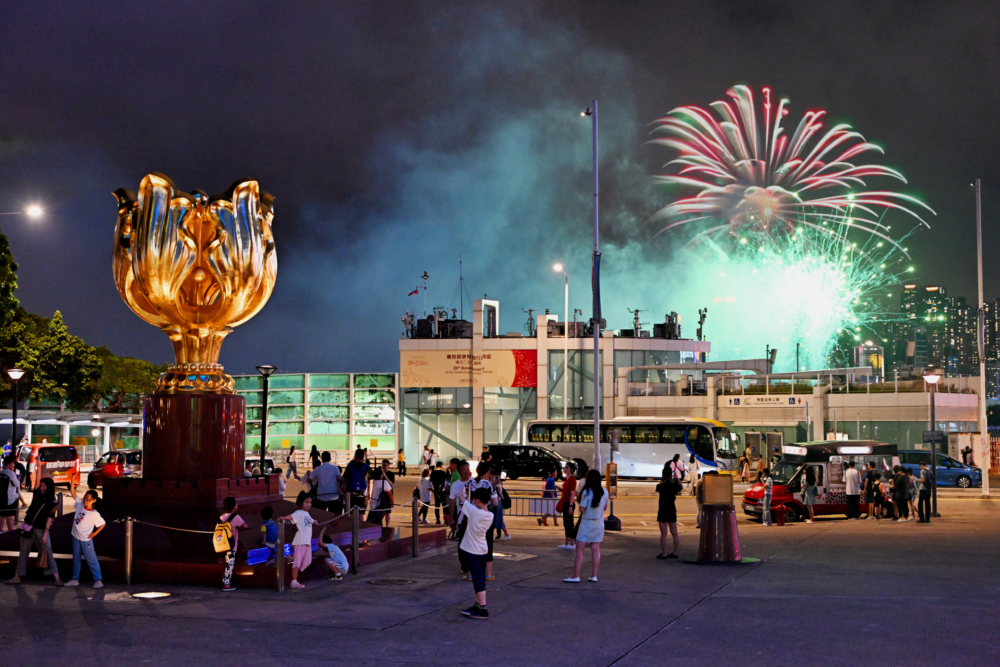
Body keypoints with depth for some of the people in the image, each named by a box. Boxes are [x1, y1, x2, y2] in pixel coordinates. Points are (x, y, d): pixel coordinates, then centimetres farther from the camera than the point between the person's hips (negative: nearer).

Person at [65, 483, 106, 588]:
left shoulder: (94, 514, -17)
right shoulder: (80, 504, -4)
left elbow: (102, 524, -6)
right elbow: (73, 492, -1)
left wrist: (94, 533, -8)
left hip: (86, 540, -6)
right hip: (76, 537, 6)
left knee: (91, 560, -1)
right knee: (76, 559, 16)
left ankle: (98, 580, 3)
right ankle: (75, 579, 27)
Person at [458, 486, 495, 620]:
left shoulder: (474, 511, -22)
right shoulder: (490, 515, -2)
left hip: (471, 551, -7)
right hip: (483, 550, 7)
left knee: (478, 580, -7)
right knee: (480, 579, 15)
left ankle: (483, 610, -10)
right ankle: (477, 606, 26)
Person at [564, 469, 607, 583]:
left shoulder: (587, 492, -17)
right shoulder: (604, 492, 0)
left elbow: (582, 509, -16)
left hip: (587, 523, -5)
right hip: (599, 524, 5)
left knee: (580, 550, -1)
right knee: (595, 550, 8)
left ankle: (576, 576, -3)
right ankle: (594, 576, 9)